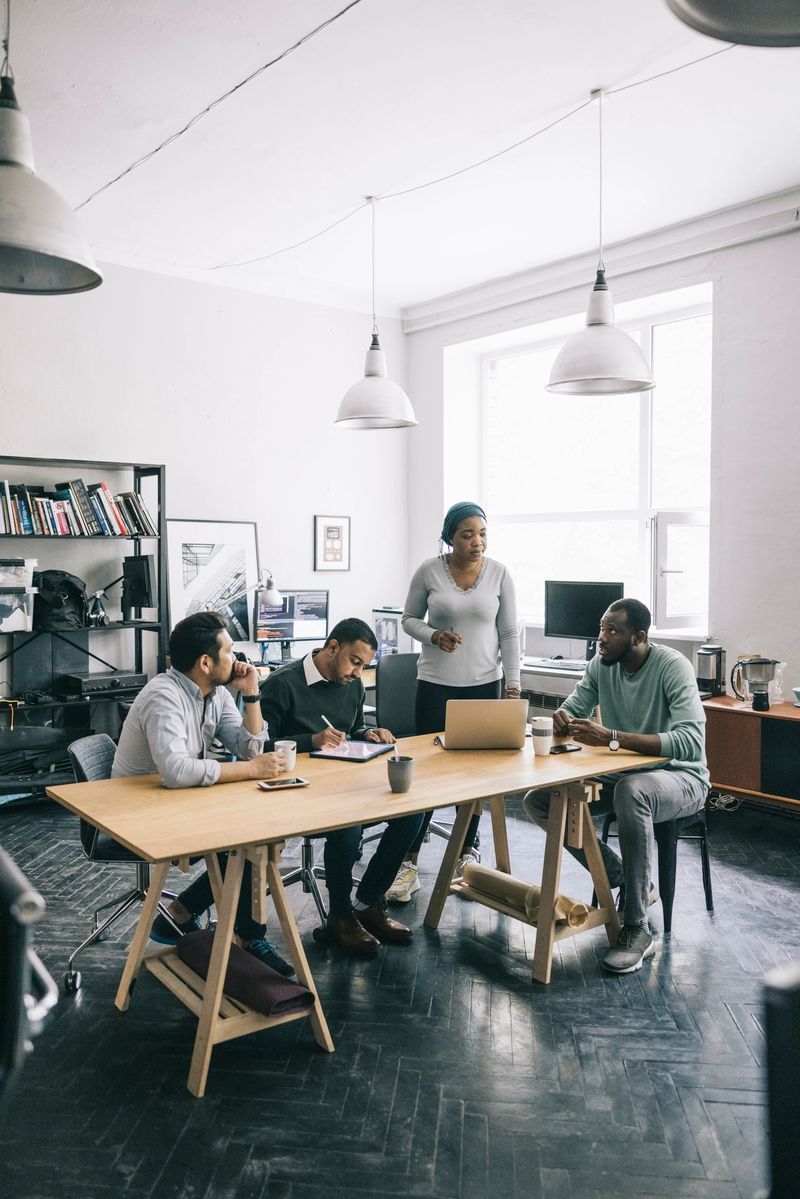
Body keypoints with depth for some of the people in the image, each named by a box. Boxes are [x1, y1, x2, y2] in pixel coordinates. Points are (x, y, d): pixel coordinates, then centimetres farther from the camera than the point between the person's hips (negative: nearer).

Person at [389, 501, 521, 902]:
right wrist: (433, 636, -15)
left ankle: (466, 853, 25)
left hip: (483, 686, 2)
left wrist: (513, 684, -3)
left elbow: (509, 632, 2)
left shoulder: (499, 573, -1)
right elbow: (409, 619, 6)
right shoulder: (429, 571, -5)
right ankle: (409, 864, 6)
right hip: (435, 684, -1)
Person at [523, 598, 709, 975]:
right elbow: (572, 709, 6)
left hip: (680, 777, -7)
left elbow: (691, 742, -34)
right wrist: (561, 719, -21)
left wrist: (612, 737, -42)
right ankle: (628, 883, 3)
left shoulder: (672, 666, -22)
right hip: (623, 773, 7)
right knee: (537, 801, -9)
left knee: (631, 791, -42)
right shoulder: (601, 664, -2)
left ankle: (637, 929, -28)